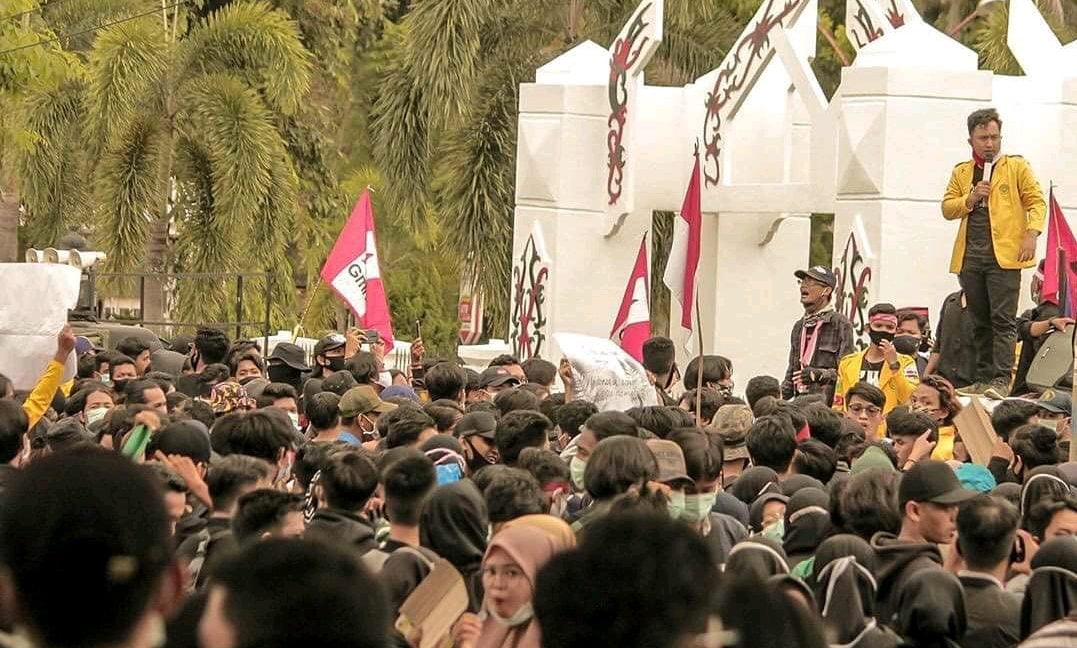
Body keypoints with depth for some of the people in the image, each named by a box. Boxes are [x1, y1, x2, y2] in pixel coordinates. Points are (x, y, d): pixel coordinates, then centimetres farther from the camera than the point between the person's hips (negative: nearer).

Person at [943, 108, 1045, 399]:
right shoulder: (961, 172, 17)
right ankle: (984, 379, 12)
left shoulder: (1017, 166, 7)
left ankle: (1001, 380, -16)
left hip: (1004, 254, -4)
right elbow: (947, 209, 14)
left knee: (1003, 320, -11)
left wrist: (1032, 234, -13)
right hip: (970, 256, 4)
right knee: (980, 322, 8)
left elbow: (1037, 202, 2)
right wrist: (971, 198, -4)